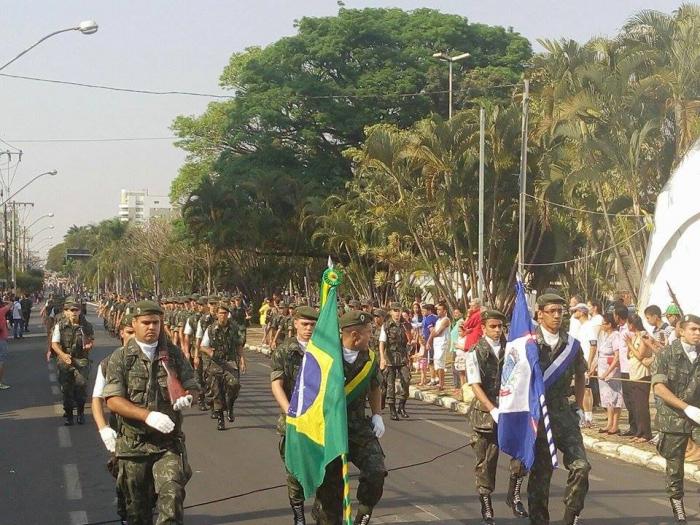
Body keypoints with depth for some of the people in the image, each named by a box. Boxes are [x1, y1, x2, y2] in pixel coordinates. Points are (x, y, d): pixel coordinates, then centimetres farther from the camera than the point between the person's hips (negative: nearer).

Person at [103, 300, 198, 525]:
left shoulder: (173, 354, 5)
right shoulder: (120, 358, -2)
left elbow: (191, 387, 13)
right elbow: (113, 401, -10)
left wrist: (186, 397, -13)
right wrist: (148, 416, -23)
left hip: (169, 442, 0)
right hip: (133, 444, 0)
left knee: (172, 495, -18)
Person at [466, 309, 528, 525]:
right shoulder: (475, 353, -3)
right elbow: (475, 385, -10)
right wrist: (493, 410, -21)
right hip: (486, 412, -2)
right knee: (485, 461, 3)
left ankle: (514, 495, 3)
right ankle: (486, 508, 16)